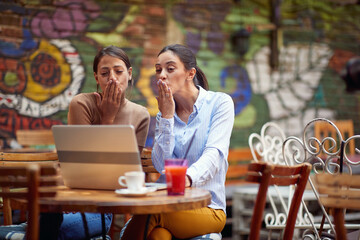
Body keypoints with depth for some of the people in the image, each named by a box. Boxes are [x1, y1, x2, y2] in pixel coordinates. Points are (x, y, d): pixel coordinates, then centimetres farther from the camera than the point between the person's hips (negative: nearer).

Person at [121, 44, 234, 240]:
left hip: (208, 206, -3)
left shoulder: (219, 102, 0)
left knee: (149, 214, -32)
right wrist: (166, 117, -6)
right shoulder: (164, 114, 13)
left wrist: (187, 178, -35)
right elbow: (161, 165, -1)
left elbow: (214, 154, -16)